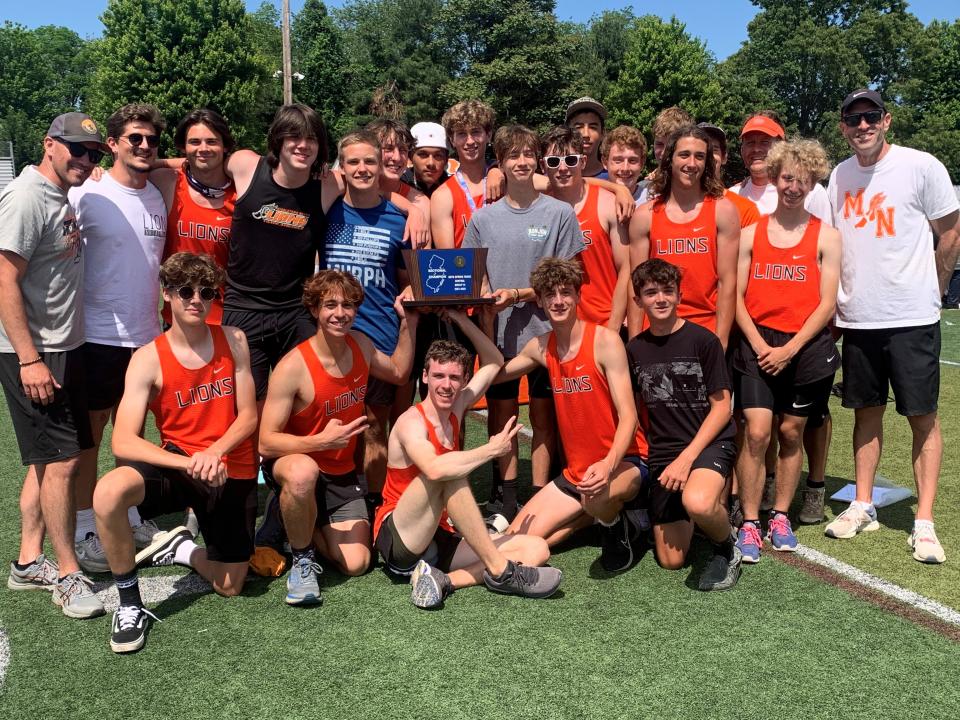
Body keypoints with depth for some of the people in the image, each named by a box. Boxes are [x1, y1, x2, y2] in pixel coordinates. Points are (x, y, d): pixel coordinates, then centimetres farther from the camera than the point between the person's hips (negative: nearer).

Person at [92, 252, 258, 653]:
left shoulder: (233, 341, -3)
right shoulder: (148, 359, -11)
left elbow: (248, 416, -2)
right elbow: (123, 442, -19)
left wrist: (214, 452, -21)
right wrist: (191, 463, -32)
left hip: (232, 471, 2)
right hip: (176, 463, -2)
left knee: (230, 587, 2)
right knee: (108, 492, -34)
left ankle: (180, 550, 34)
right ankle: (129, 603, -11)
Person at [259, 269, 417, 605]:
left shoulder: (360, 344, -5)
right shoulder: (292, 367, -25)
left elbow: (398, 372, 16)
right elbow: (266, 442, -23)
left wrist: (409, 324, 5)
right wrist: (321, 441, -36)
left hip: (342, 474, 5)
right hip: (294, 464, -5)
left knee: (356, 564, -6)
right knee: (303, 473, -43)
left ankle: (303, 523, 24)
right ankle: (301, 558, -14)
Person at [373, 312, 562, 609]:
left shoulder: (456, 410, 8)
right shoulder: (412, 421, -14)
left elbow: (494, 362, 21)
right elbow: (435, 469, -37)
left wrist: (460, 319, 9)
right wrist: (493, 449, -25)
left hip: (439, 540, 7)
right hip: (398, 538, -7)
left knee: (537, 549, -8)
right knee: (449, 472, -33)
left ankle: (443, 580, -23)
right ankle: (500, 571, -26)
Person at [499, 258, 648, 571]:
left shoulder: (605, 340, -15)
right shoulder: (541, 347, 3)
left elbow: (628, 416, -20)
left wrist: (608, 464, -37)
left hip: (624, 462, -6)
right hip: (576, 470, 6)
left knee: (595, 497, -41)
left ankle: (618, 528, -2)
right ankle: (601, 512, 18)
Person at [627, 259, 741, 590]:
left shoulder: (703, 340, -8)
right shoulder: (635, 349, 5)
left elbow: (722, 407, -9)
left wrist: (687, 457, -17)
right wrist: (648, 449, 2)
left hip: (710, 443, -4)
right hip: (662, 452, 4)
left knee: (697, 502, -39)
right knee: (671, 560, 3)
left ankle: (727, 548, -6)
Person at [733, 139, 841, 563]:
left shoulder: (826, 236, 4)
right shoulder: (751, 233, 6)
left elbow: (827, 303, -1)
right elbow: (736, 296, 3)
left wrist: (790, 349, -10)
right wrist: (758, 344, -10)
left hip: (806, 346, 0)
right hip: (758, 344, 0)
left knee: (791, 432, 8)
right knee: (756, 432, -9)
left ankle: (780, 516, 23)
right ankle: (749, 523, 2)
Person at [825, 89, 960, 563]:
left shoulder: (922, 167, -6)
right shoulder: (838, 176, 8)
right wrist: (837, 300, 10)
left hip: (912, 318, -4)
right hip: (856, 319, 4)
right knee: (867, 411, 12)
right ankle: (863, 506, 22)